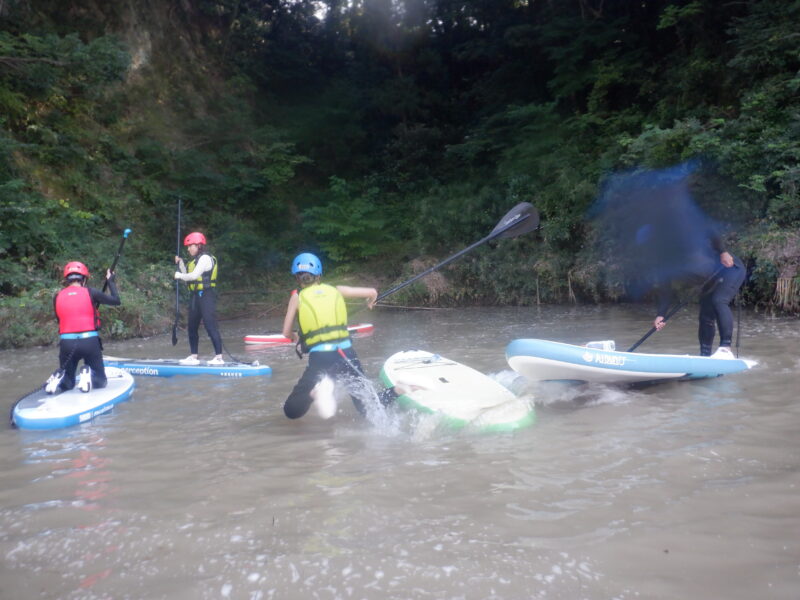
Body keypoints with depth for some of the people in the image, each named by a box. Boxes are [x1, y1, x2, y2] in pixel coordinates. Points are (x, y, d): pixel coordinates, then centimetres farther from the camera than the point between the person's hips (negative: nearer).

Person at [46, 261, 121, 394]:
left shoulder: (57, 297, 8)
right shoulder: (90, 292, -1)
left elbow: (62, 319, 18)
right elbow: (116, 301, 7)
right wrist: (110, 281, 21)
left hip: (66, 344, 3)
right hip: (89, 342, -3)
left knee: (66, 384, 21)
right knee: (101, 381, 13)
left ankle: (59, 378, -12)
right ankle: (89, 375, -19)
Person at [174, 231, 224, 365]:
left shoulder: (205, 258, -11)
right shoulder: (195, 260, 19)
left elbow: (194, 275, -18)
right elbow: (188, 275, 16)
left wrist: (179, 275, -4)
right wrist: (180, 263, 8)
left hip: (206, 295, -10)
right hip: (196, 296, 10)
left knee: (211, 326, -12)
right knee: (192, 327, 12)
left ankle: (219, 357, -12)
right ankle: (193, 357, 20)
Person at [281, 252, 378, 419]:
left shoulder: (297, 296, 9)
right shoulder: (336, 290, 14)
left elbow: (286, 333, 12)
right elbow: (372, 292, 19)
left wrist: (295, 337, 36)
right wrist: (370, 303, 42)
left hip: (319, 359, -2)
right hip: (347, 354, 2)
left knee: (291, 411, 11)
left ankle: (317, 392, -23)